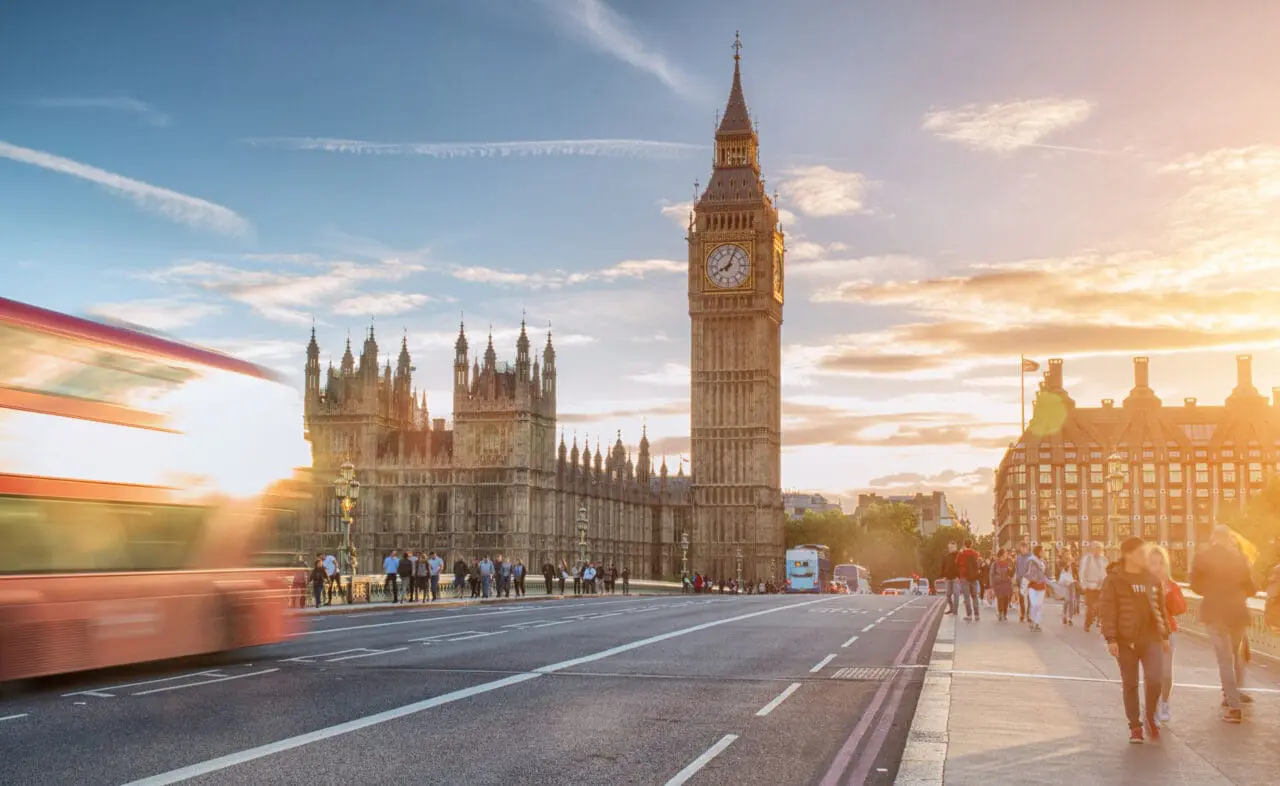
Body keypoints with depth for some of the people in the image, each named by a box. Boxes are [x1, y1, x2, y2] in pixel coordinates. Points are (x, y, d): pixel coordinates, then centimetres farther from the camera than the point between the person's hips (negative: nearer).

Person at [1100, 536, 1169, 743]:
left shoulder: (1153, 579, 9)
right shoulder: (1114, 580, -4)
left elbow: (1161, 608, 16)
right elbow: (1109, 611, -8)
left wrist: (1165, 635, 15)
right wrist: (1111, 639, -14)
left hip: (1152, 637, 3)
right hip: (1126, 639, -3)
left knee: (1155, 680, -11)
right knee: (1130, 684, 5)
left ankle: (1150, 717, 14)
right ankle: (1135, 726, 18)